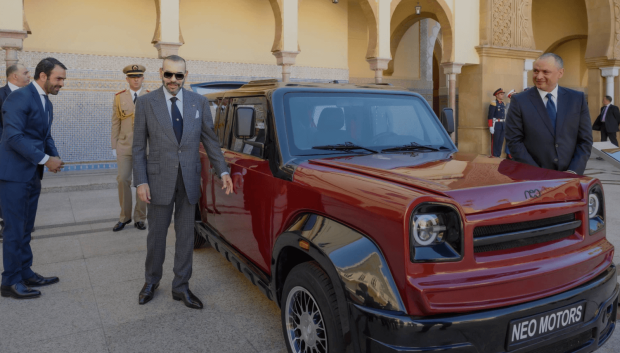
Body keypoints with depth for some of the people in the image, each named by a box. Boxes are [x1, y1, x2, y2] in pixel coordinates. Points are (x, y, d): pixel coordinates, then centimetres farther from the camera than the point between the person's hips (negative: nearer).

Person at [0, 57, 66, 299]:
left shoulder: (46, 103, 14)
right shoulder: (20, 97, -14)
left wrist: (54, 156, -1)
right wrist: (45, 159, -20)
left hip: (33, 175, 8)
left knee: (25, 229, 15)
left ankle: (25, 274, 25)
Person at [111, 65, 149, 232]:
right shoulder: (119, 97, 8)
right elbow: (115, 123, 8)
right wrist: (114, 147, 3)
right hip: (125, 146, 1)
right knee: (123, 180, 1)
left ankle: (139, 218, 15)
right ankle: (125, 216, 16)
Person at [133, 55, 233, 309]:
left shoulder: (199, 102, 3)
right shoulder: (146, 103, -2)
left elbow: (210, 139, 6)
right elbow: (138, 147, -2)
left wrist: (222, 170, -2)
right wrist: (140, 181, -8)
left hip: (189, 180, 2)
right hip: (160, 180, -2)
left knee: (186, 235, 10)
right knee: (156, 234, 12)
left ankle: (181, 287, 25)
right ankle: (151, 281, 35)